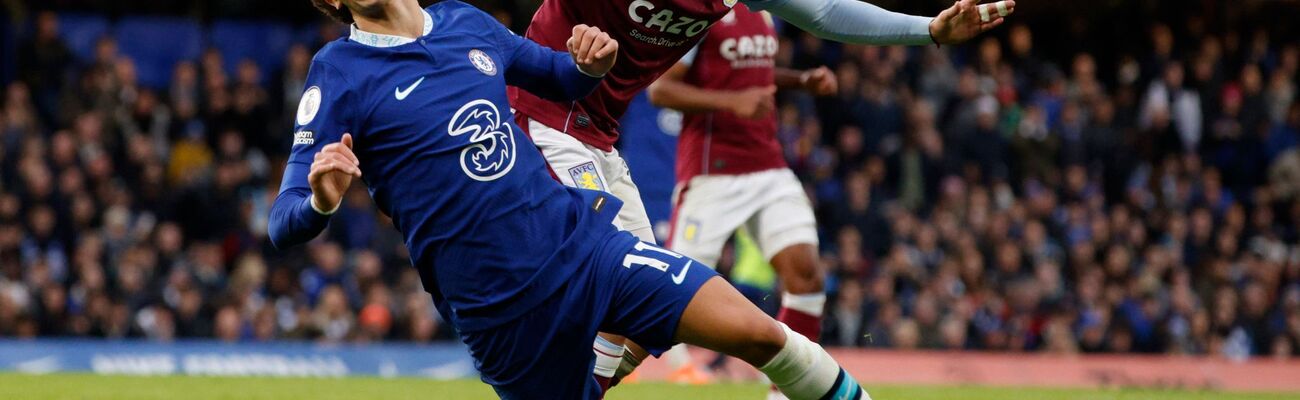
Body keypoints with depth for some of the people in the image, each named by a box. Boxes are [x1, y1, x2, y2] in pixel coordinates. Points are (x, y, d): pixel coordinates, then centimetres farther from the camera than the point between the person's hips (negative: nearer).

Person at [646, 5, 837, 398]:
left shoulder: (762, 11, 13)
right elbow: (659, 89, -14)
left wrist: (803, 80, 11)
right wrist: (732, 101, -25)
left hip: (769, 170, 7)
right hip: (712, 171, -7)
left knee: (805, 273, -6)